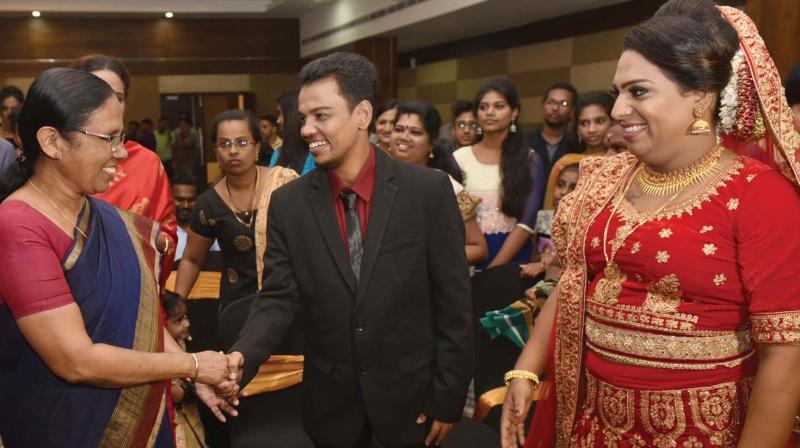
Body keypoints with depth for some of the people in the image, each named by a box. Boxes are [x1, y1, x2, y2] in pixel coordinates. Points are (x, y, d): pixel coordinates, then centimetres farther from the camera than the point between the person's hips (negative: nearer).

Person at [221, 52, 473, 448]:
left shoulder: (429, 190, -12)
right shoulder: (287, 203, -4)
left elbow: (453, 301, -8)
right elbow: (278, 297, -3)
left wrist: (448, 398, -6)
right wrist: (241, 357, -22)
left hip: (409, 394, -2)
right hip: (330, 400, 2)